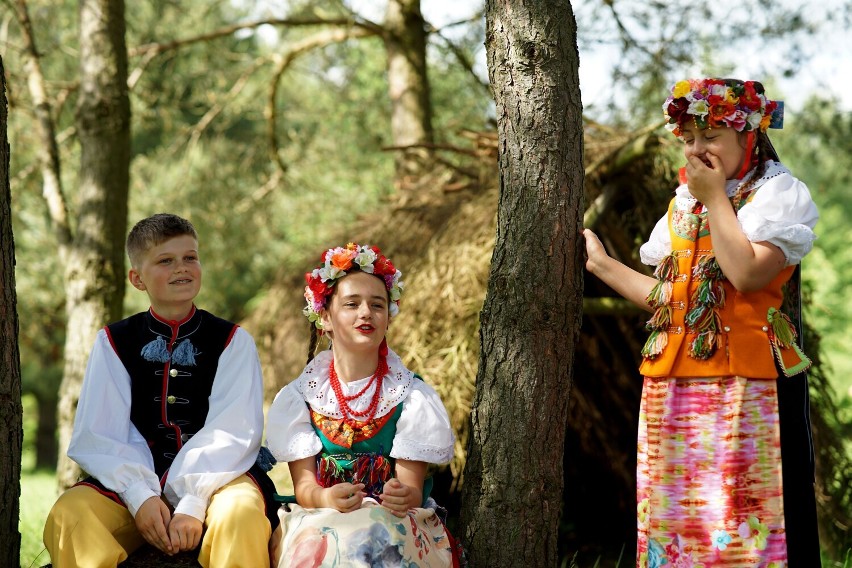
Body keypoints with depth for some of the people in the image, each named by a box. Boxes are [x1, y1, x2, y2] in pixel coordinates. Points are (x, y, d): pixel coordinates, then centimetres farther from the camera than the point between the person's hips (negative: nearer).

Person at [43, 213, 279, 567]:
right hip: (139, 480, 2)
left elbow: (233, 432, -6)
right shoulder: (113, 343, 9)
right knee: (68, 515, -27)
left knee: (239, 509, -36)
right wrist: (140, 497, -18)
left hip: (215, 476, -1)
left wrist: (193, 504, -20)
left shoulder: (233, 341, 5)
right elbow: (98, 435, -1)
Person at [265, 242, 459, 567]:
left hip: (393, 523, -1)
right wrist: (327, 498, -26)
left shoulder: (411, 395, 4)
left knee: (372, 541, -37)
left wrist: (404, 496, -29)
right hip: (320, 519, 1)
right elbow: (303, 483, -1)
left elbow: (412, 485, -3)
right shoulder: (300, 396, 6)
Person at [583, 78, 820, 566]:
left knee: (746, 517, -9)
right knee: (677, 522, 6)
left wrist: (715, 198, -11)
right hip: (674, 384, 7)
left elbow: (747, 274, -19)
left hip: (749, 382, -7)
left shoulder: (778, 192, -3)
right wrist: (601, 263, 17)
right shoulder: (683, 202, 19)